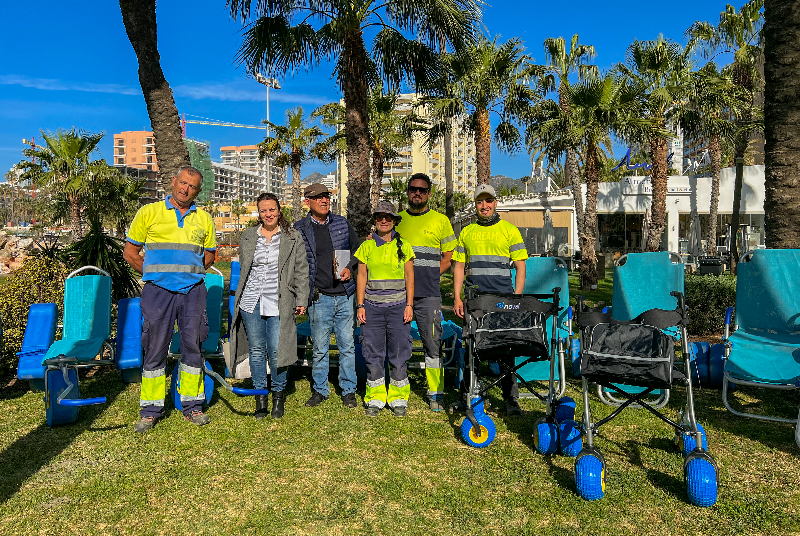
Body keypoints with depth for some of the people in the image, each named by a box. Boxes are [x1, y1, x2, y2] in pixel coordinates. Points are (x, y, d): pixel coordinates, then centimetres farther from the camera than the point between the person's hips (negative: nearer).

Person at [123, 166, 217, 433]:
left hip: (192, 291, 2)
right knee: (155, 348, 2)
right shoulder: (149, 212, 5)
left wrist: (188, 273, 8)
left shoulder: (203, 219, 11)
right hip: (158, 291, -2)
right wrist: (154, 273, 5)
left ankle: (192, 406, 16)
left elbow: (209, 257, 19)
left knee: (192, 346, 5)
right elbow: (130, 253, 7)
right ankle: (151, 409, 14)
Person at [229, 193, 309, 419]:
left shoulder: (293, 237, 2)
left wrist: (301, 300, -1)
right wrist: (241, 297, 21)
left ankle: (279, 395, 16)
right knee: (256, 350, 7)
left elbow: (301, 271, 4)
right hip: (251, 302, 3)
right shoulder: (247, 236, 11)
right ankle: (260, 396, 20)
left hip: (279, 304, -3)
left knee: (276, 350, -4)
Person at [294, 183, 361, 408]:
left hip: (344, 295, 2)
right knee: (320, 348, 6)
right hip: (319, 297, -2)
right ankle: (320, 390, 22)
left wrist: (349, 268, 0)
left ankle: (348, 390, 20)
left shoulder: (342, 223, 8)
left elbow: (357, 250, 18)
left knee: (347, 345, 6)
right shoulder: (299, 230, 2)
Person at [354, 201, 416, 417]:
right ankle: (375, 399, 17)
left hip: (398, 306, -1)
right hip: (372, 306, 1)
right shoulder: (367, 246, 7)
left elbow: (409, 277, 6)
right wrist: (360, 305, 2)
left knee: (399, 354, 3)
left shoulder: (403, 246, 5)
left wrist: (409, 305, -1)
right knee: (373, 353, 5)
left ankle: (398, 399, 16)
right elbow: (361, 277, 8)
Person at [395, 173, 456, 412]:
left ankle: (435, 394, 12)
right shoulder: (396, 219, 12)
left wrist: (429, 274, -3)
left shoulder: (441, 220, 7)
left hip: (428, 294, -2)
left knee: (433, 344, 1)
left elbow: (449, 257, 9)